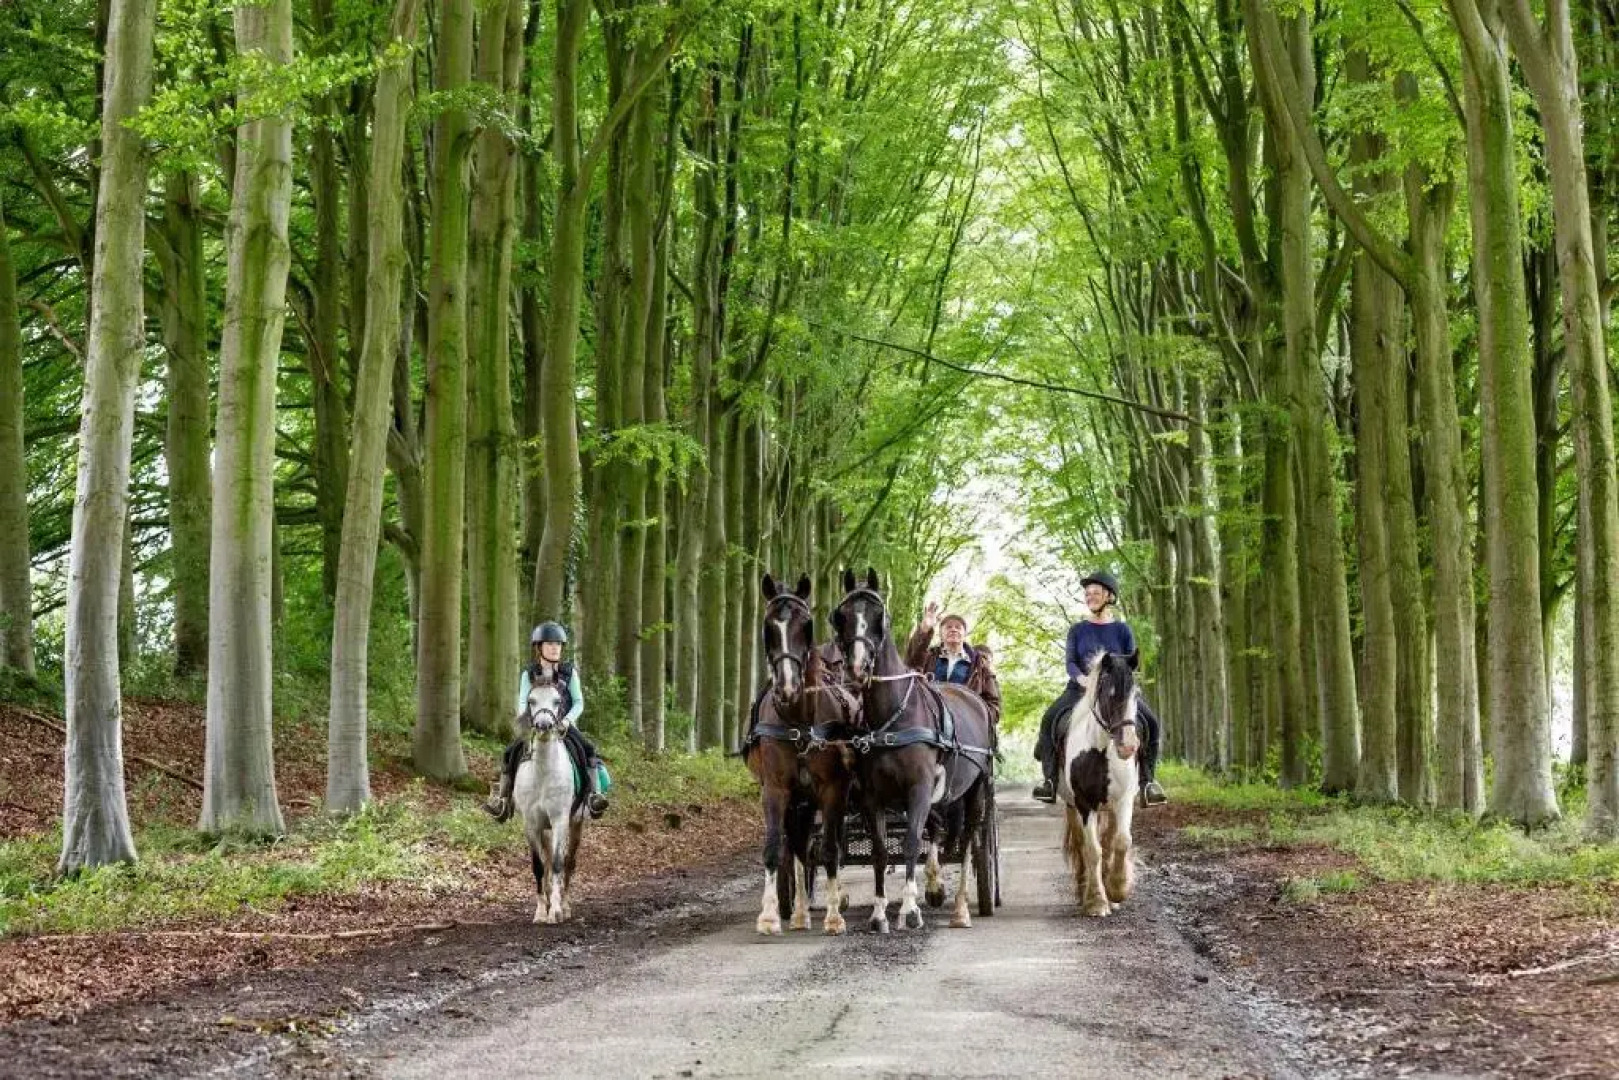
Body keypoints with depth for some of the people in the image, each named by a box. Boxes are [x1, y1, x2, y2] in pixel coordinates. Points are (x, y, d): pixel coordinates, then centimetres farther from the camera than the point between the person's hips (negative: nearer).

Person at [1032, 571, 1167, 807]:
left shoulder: (1122, 630, 6)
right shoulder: (1078, 630, 7)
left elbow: (1131, 663, 4)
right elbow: (1070, 663, -1)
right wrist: (1081, 678, -23)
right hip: (1082, 688, 0)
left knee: (1151, 722, -23)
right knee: (1050, 718, -26)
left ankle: (1147, 780, -13)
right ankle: (1050, 778, -20)